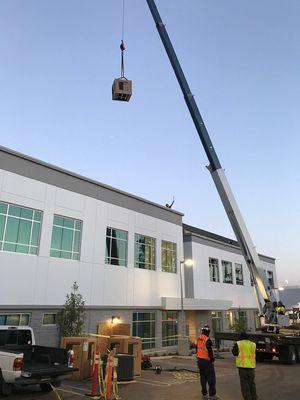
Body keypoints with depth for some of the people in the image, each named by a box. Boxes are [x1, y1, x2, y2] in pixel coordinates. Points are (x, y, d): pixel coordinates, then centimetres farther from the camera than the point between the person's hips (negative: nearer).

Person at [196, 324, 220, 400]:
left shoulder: (198, 339, 5)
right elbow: (210, 351, -20)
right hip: (207, 361, -7)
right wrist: (212, 359, -6)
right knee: (211, 377, 3)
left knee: (203, 377, 14)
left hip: (200, 360, 7)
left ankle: (204, 394, 20)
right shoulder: (207, 340, -20)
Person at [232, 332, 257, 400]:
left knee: (244, 383, 2)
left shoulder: (238, 344, -6)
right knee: (252, 383, 19)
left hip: (242, 366, -4)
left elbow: (234, 353, 3)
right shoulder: (253, 344, 4)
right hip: (251, 366, 4)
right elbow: (254, 353, 17)